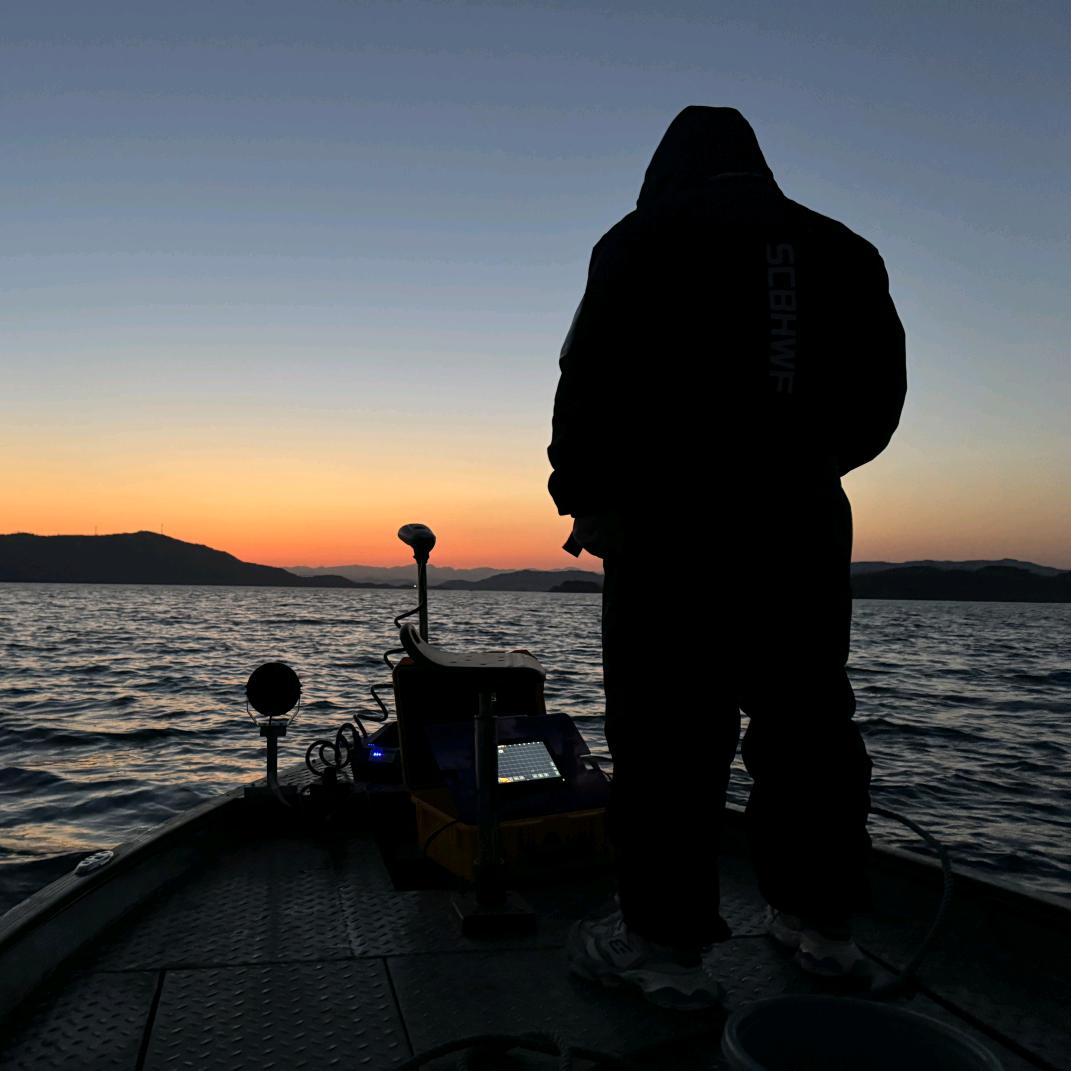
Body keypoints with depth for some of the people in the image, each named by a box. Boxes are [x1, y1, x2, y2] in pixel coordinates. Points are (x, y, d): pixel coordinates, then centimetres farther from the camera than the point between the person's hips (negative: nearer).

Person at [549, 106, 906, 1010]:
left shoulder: (647, 238, 2)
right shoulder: (844, 250, 16)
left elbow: (592, 381, -6)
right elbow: (878, 400, 17)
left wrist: (582, 495, 5)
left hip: (673, 522, -5)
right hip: (806, 522, 5)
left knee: (667, 732, 0)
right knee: (807, 723, 13)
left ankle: (664, 938, 6)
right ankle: (820, 920, 24)